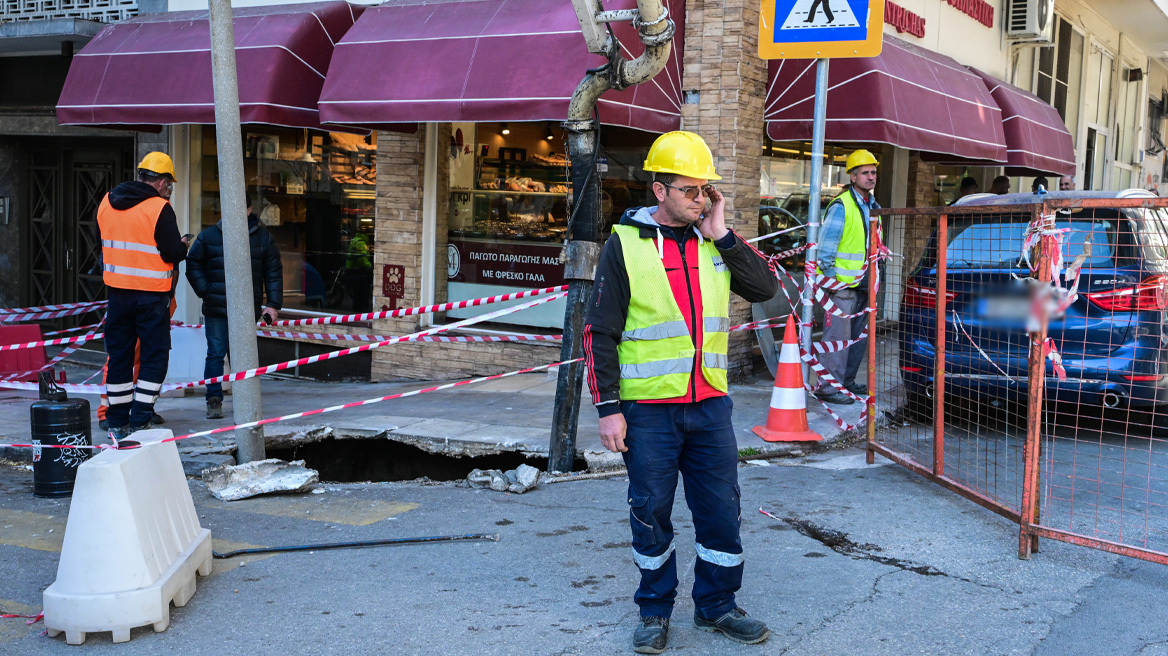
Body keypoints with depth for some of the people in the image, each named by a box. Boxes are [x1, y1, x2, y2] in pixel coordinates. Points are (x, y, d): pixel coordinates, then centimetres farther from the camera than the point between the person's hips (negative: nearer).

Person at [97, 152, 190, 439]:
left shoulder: (107, 203, 7)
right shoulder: (160, 208, -13)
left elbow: (101, 241, 18)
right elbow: (172, 253, -13)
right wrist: (184, 245, 7)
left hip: (117, 292, 6)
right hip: (151, 294, -6)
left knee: (118, 353, 12)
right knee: (154, 355, 2)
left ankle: (118, 422, 16)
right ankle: (140, 421, -4)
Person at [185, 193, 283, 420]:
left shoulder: (263, 238, 6)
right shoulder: (209, 235, 5)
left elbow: (273, 273, 8)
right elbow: (193, 264, 12)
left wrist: (273, 305, 1)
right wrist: (205, 290, 0)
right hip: (216, 309, 0)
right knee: (216, 354, -2)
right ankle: (214, 400, 4)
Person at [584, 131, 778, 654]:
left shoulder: (714, 242, 8)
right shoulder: (625, 244, -5)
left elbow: (765, 288, 0)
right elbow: (600, 332, -5)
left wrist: (722, 236, -7)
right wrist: (608, 408, -9)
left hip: (710, 405, 4)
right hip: (648, 411, -3)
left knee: (722, 512, 9)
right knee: (651, 515, 8)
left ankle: (717, 605, 26)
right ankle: (655, 611, 24)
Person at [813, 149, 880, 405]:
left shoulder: (872, 207, 14)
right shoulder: (841, 206, -13)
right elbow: (825, 245, -15)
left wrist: (872, 278, 21)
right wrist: (831, 278, -15)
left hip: (862, 285, 9)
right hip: (842, 285, -9)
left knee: (858, 335, 14)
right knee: (838, 336, -9)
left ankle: (846, 380, 25)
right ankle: (828, 388, -5)